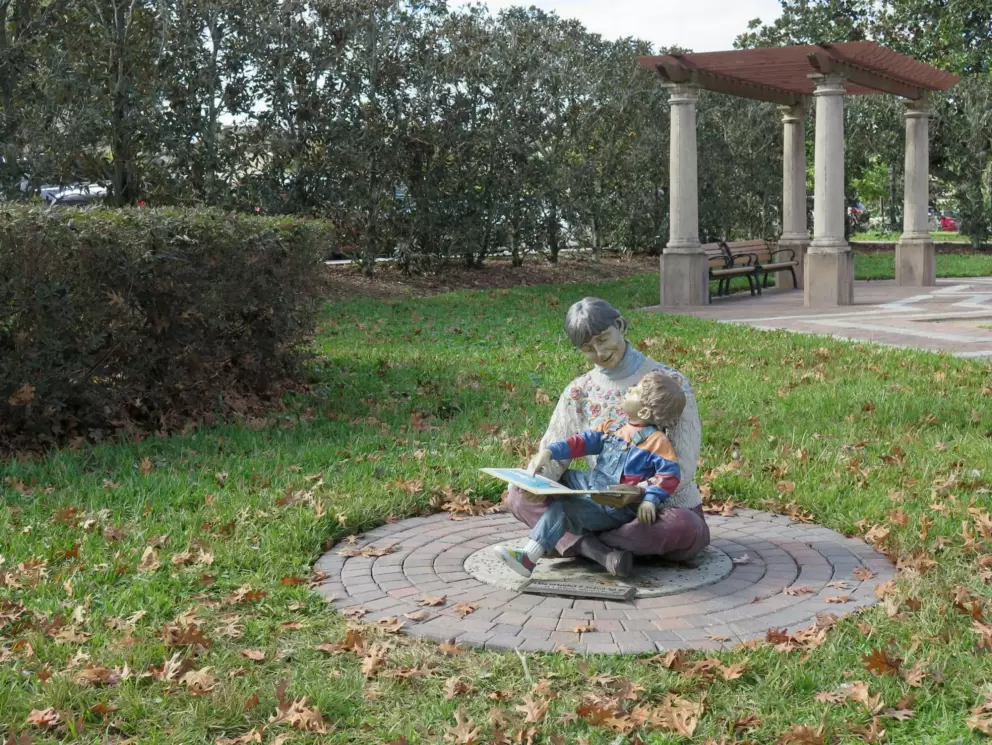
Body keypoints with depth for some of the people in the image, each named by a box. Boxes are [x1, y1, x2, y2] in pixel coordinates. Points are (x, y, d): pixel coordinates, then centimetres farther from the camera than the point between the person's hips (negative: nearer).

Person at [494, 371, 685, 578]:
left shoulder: (655, 440, -11)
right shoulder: (613, 427, 10)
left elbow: (669, 473, -16)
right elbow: (583, 441, 6)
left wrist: (650, 499, -26)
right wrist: (549, 452, -5)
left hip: (614, 507, -9)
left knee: (562, 508, -26)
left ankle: (528, 558, -32)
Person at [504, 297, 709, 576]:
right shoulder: (579, 393, 4)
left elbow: (683, 466, -14)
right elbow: (553, 453, -3)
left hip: (665, 507, -3)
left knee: (683, 527, -39)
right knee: (519, 497, -14)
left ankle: (574, 541, -25)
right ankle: (601, 552, -32)